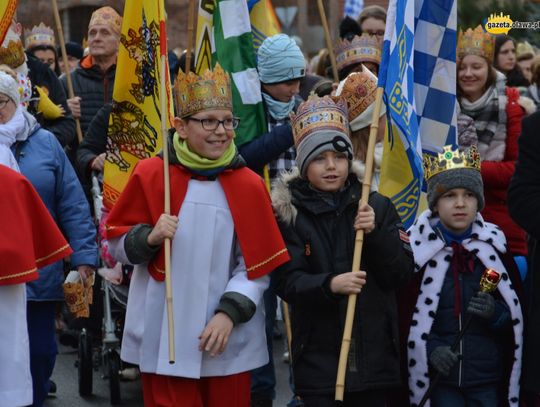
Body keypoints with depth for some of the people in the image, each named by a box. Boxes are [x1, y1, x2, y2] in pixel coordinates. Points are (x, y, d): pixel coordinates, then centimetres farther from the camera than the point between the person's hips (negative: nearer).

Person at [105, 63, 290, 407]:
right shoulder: (150, 174, -4)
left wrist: (230, 313, -11)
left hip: (230, 339, 2)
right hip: (164, 336, -1)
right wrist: (150, 238, -17)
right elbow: (116, 244, 3)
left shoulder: (249, 185, 0)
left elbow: (257, 264, 1)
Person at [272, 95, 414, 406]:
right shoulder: (288, 213, -1)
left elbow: (403, 273, 1)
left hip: (373, 353, 2)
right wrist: (330, 285, -28)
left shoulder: (378, 206, 5)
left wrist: (376, 234, -14)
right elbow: (287, 281, -10)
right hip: (317, 354, -2)